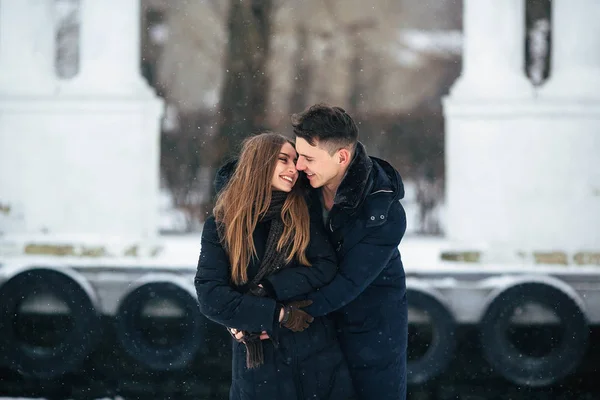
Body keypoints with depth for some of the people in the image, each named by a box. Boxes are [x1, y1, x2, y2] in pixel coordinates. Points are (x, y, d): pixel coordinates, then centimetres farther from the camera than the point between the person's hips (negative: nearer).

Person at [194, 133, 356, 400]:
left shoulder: (304, 214, 3)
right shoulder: (220, 225, -4)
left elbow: (327, 268, -9)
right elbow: (211, 297, -12)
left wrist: (267, 289, -19)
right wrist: (279, 315, -16)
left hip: (317, 355, 2)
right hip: (258, 357, -1)